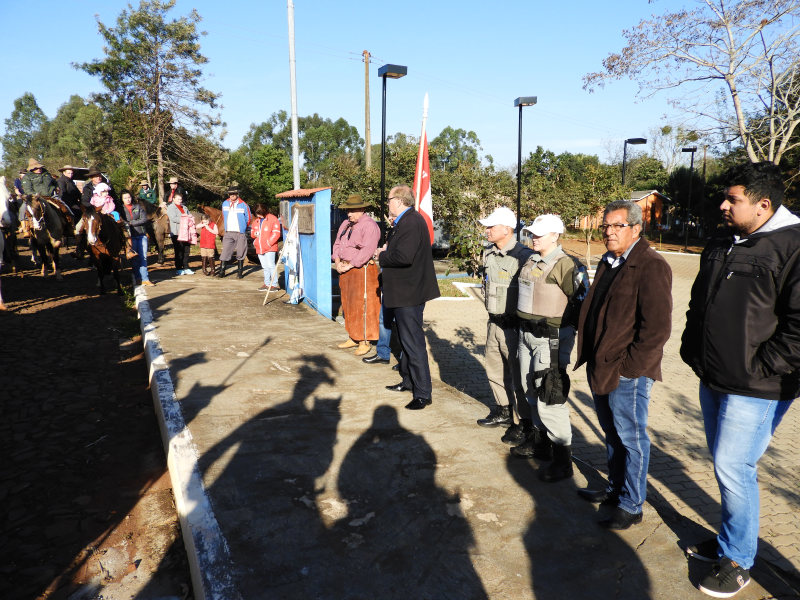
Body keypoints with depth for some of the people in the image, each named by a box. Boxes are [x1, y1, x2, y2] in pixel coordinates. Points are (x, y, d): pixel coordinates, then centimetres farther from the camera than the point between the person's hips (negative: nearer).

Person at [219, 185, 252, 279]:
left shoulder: (243, 205, -5)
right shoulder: (225, 204, 8)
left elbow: (249, 218, 3)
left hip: (240, 233, -3)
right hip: (228, 233, 3)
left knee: (240, 253, 3)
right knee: (225, 251, -4)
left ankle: (240, 272, 11)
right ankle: (222, 270, -2)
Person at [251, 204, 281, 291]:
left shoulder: (273, 219, -6)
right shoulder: (256, 221, 15)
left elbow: (276, 233, -12)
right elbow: (252, 231, 24)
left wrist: (269, 243, -17)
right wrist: (254, 234, -1)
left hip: (270, 247, -7)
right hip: (259, 248, 7)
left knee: (271, 265, -9)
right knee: (265, 267, 12)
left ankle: (275, 284, -4)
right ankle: (267, 284, 19)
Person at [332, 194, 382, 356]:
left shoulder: (369, 225, -13)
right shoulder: (346, 224, 15)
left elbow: (367, 251, -22)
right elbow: (337, 243, 18)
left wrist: (349, 265, -18)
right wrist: (337, 261, 1)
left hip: (361, 270, -9)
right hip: (345, 269, 9)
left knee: (362, 306, -5)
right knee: (348, 305, 14)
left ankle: (364, 342, 3)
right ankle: (353, 338, 24)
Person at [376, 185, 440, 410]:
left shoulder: (411, 222, -21)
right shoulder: (406, 220, 14)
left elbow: (404, 257, -30)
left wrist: (381, 256, -15)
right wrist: (386, 251, -1)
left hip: (409, 293, -11)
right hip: (404, 292, 11)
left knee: (413, 343, -5)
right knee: (406, 340, 21)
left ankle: (423, 393, 2)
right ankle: (408, 381, 35)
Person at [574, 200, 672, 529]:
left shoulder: (651, 266, -15)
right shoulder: (609, 263, 13)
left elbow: (657, 328, -20)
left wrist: (627, 368, -17)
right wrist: (593, 360, 14)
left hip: (628, 374, -8)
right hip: (600, 368, 8)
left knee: (631, 438, 5)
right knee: (612, 434, 20)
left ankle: (631, 506, 20)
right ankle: (615, 488, 37)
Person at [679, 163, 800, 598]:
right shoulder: (722, 244, 10)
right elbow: (698, 304, 20)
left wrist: (759, 367, -18)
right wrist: (692, 350, 14)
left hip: (754, 389, -8)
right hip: (713, 380, 8)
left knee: (733, 469, -2)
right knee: (726, 465, 19)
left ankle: (738, 560, 19)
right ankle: (730, 540, 37)